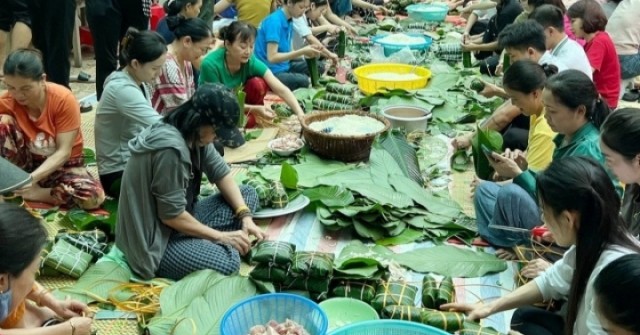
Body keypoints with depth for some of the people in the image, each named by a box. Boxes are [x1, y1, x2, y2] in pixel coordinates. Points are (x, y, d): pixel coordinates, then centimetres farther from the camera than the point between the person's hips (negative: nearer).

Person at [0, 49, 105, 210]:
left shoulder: (64, 99, -22)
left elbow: (63, 152, -22)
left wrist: (33, 177, -36)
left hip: (62, 164, -1)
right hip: (26, 163, 1)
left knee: (93, 196, -32)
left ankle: (30, 193, -14)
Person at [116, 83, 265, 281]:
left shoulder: (194, 135, 0)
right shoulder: (170, 148, -28)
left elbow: (221, 174, 6)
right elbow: (172, 215, -26)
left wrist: (245, 217, -8)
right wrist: (220, 236, -17)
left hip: (180, 218, 10)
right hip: (155, 238, -10)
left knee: (249, 195, 7)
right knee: (228, 261, -32)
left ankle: (205, 242, -6)